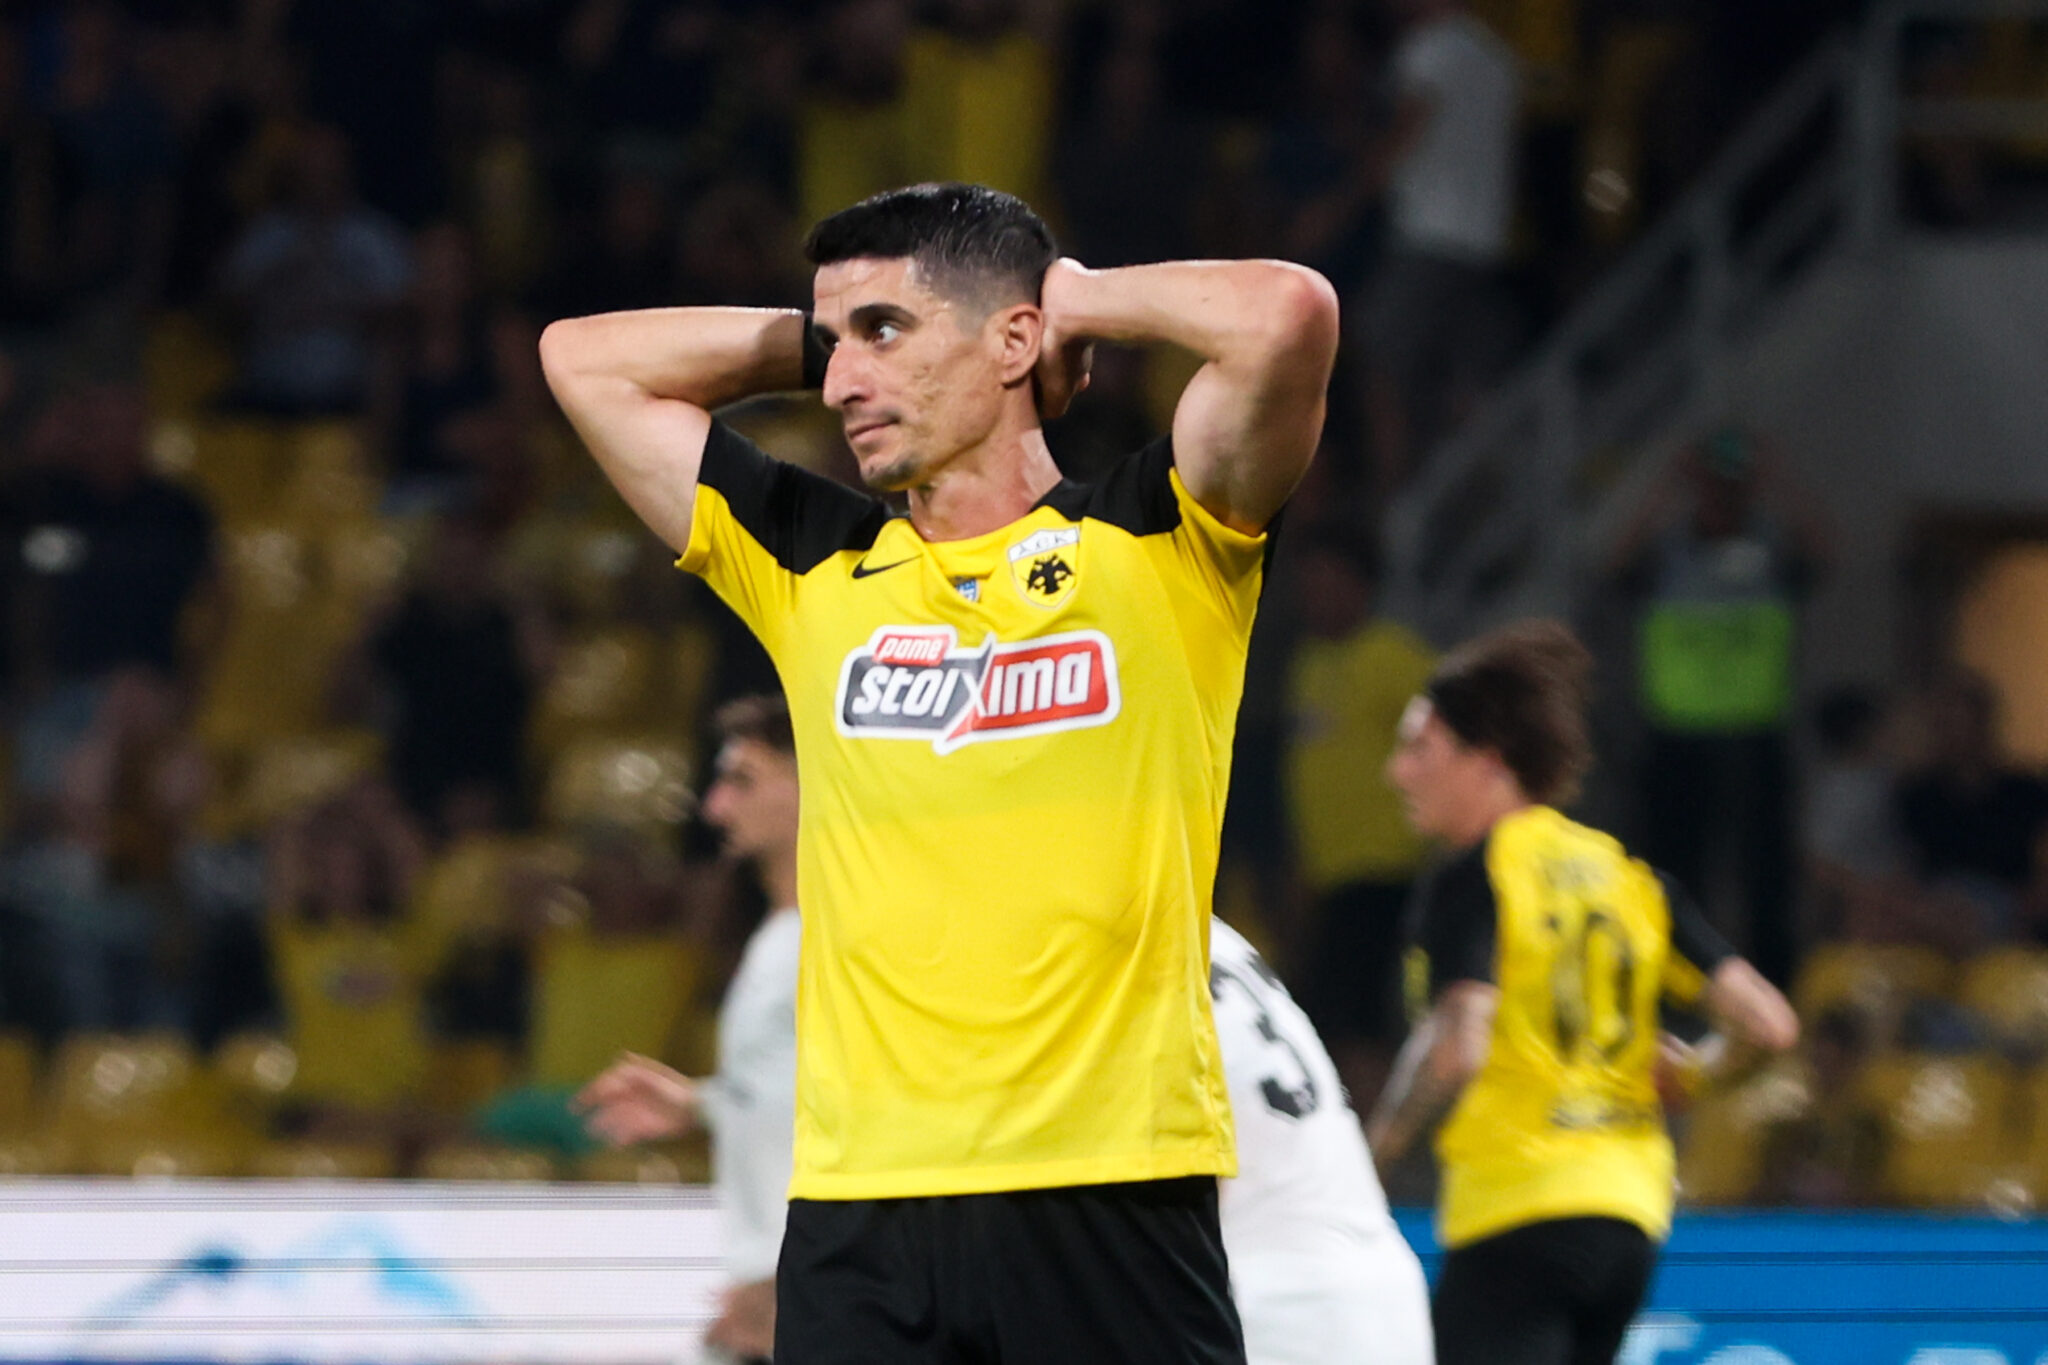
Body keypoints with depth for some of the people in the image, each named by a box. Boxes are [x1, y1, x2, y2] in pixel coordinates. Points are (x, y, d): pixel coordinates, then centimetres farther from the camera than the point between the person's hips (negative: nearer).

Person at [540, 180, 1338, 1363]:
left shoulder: (1150, 545, 4)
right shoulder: (811, 568, 14)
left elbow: (1289, 313, -12)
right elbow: (585, 357, 19)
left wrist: (1080, 300, 4)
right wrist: (822, 338, 16)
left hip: (1113, 1202, -3)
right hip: (857, 1211, 3)